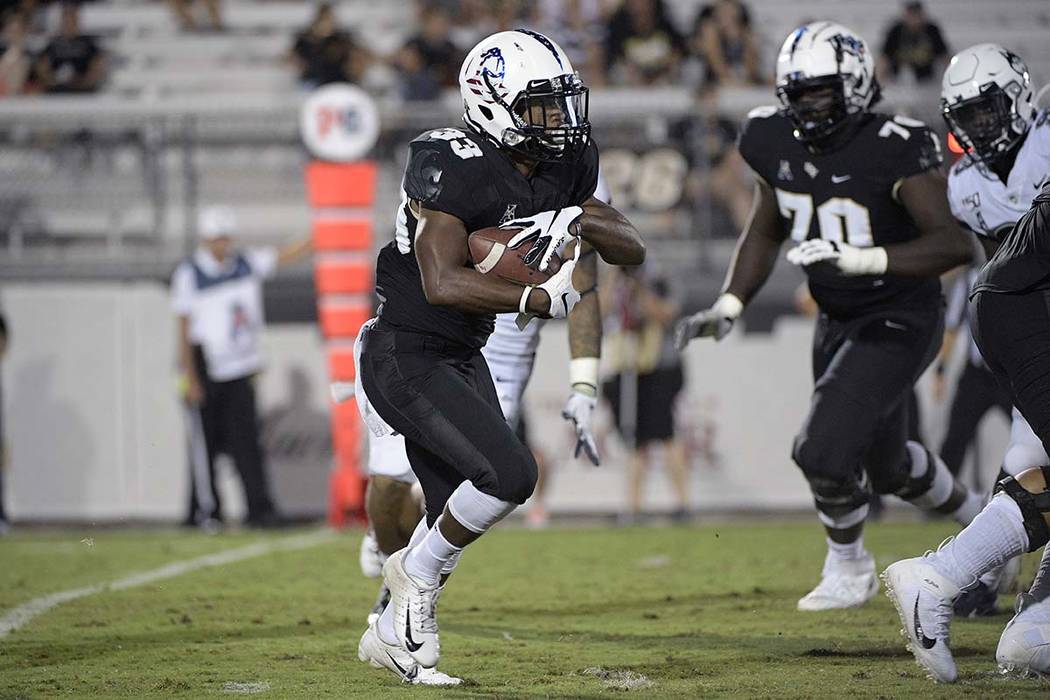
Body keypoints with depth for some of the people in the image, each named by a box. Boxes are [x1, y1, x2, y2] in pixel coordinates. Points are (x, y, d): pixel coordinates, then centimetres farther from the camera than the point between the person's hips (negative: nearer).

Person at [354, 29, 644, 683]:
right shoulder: (451, 168, -23)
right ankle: (417, 571, 3)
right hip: (406, 356, -9)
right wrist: (540, 299, -30)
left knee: (459, 515, 14)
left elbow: (632, 249, 3)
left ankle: (391, 636, 31)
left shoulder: (564, 166, 1)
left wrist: (579, 220, -16)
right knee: (509, 474, -20)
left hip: (461, 359, 9)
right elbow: (442, 283, -31)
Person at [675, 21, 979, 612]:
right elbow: (766, 234, 14)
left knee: (825, 449, -17)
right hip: (838, 322, 8)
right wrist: (728, 309, 4)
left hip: (899, 323, -8)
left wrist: (859, 259, -41)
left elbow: (955, 244, -32)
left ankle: (850, 570, 10)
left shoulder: (894, 150, -24)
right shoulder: (778, 144, -3)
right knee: (887, 464, 21)